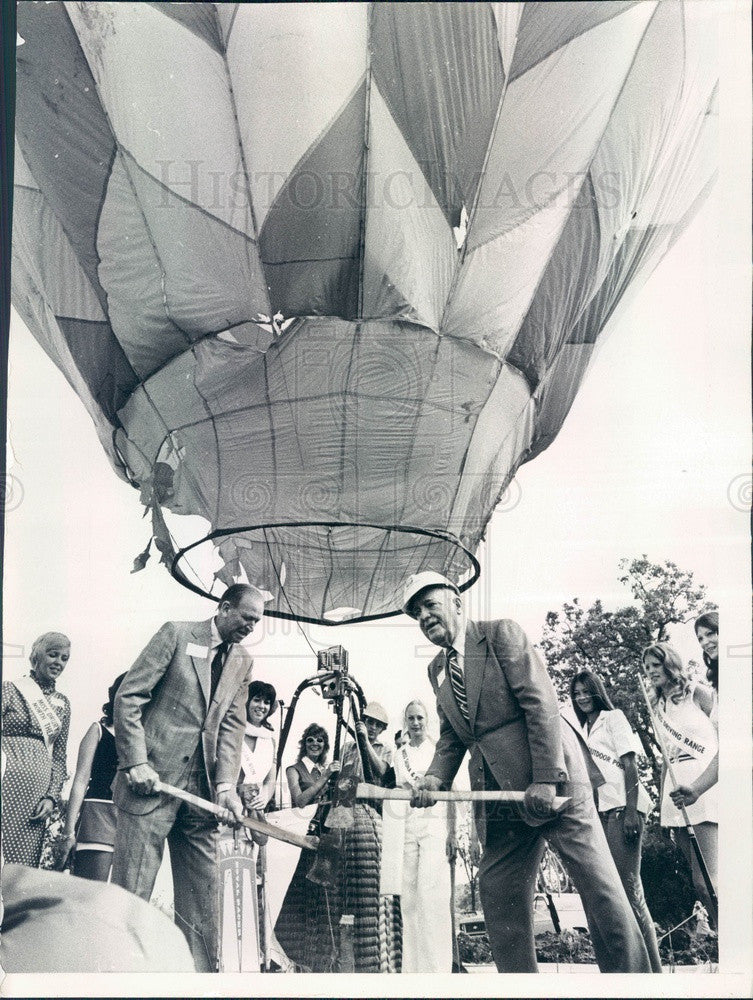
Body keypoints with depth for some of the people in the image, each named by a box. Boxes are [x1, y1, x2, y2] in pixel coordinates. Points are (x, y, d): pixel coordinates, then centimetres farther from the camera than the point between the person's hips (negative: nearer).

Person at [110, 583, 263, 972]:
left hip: (201, 787, 5)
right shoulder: (177, 634, 0)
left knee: (201, 896, 5)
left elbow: (232, 726, 9)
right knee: (131, 892, -5)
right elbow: (128, 697, -5)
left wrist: (226, 784, -6)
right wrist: (136, 762, -14)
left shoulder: (242, 661, 15)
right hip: (152, 779, -5)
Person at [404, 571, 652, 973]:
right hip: (499, 794, 7)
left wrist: (546, 778, -18)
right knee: (499, 898, 4)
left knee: (601, 890, -7)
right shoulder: (437, 668, 18)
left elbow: (541, 702, -11)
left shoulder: (501, 633, -3)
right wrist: (435, 776, -3)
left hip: (553, 781, -7)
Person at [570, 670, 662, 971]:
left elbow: (629, 765, -5)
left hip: (622, 807, -7)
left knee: (627, 884, -16)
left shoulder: (613, 718, 5)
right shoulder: (583, 731, 23)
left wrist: (631, 810, -17)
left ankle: (653, 968, -17)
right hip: (598, 810, 7)